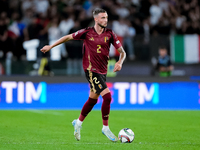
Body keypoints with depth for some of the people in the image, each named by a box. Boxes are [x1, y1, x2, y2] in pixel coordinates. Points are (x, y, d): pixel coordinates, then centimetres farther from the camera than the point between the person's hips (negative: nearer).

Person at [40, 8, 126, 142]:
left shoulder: (110, 34, 1)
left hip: (102, 71, 5)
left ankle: (78, 123, 36)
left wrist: (120, 62, -17)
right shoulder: (87, 32, -6)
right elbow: (69, 37, 8)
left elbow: (122, 52, 4)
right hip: (91, 69, -5)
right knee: (107, 96, -17)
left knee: (93, 100, 14)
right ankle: (105, 128, -4)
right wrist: (51, 46, 11)